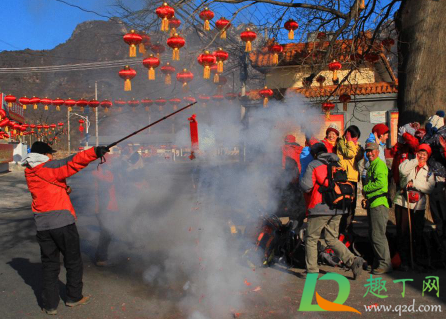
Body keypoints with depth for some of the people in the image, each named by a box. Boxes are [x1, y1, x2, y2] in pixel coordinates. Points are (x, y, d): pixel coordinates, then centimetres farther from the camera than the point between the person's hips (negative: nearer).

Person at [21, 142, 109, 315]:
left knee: (49, 264, 13)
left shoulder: (29, 173, 11)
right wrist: (94, 152, -33)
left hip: (42, 226, 6)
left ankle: (50, 305, 15)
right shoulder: (48, 167, -10)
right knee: (73, 262, 11)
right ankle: (74, 297, 22)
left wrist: (63, 189, 6)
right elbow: (71, 163, -25)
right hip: (62, 222, -6)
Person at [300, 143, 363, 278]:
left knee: (311, 239, 7)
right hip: (337, 209, 6)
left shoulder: (313, 165, -3)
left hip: (320, 208, -6)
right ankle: (353, 260, -1)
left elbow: (306, 186, -12)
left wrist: (302, 180, 8)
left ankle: (312, 271, 10)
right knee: (332, 239, 15)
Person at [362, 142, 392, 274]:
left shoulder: (380, 164, -10)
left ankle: (385, 264, -1)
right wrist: (366, 196, 13)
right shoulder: (371, 166, 21)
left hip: (379, 204, -10)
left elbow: (381, 182, -23)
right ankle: (377, 262, 24)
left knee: (378, 235, -8)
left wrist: (365, 188, -11)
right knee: (372, 235, 14)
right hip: (372, 204, 10)